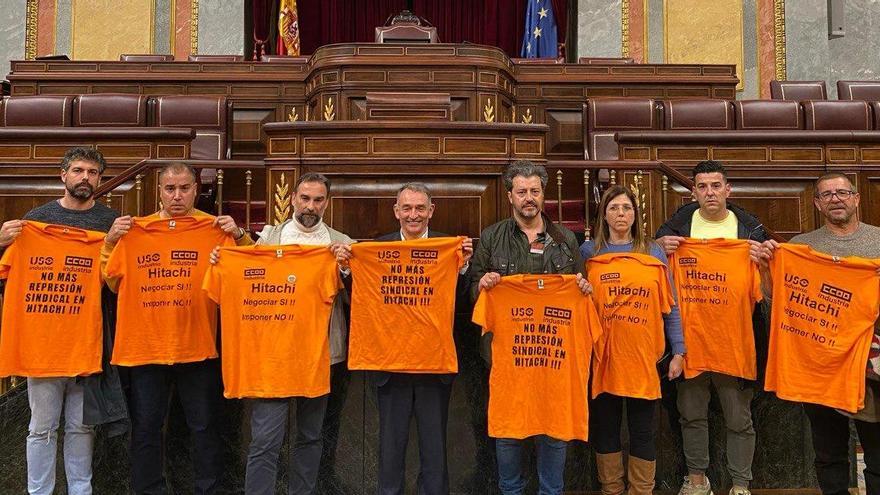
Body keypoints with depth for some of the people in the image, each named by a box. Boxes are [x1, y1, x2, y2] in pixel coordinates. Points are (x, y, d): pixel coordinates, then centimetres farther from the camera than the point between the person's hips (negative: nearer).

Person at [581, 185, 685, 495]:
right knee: (604, 425, 9)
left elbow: (669, 307, 5)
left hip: (644, 354, -1)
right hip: (602, 354, 1)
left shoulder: (654, 252, 5)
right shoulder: (588, 251, 5)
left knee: (642, 428, 6)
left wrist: (678, 351, 0)